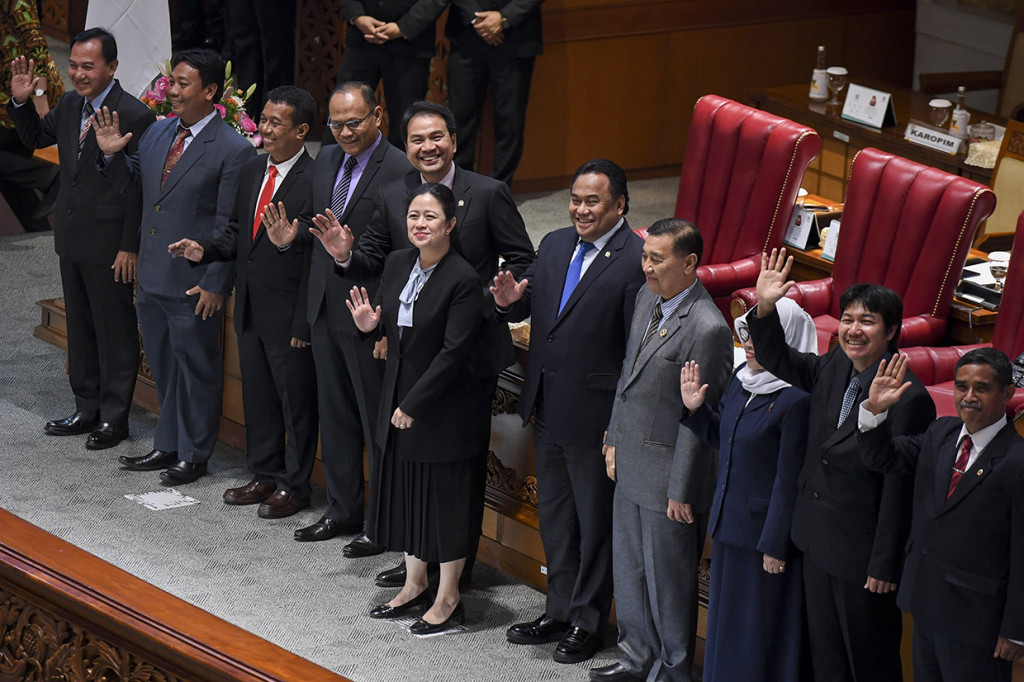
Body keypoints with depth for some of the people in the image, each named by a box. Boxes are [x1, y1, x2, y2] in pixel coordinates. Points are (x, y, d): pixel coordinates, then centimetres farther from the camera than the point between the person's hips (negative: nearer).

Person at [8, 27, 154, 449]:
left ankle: (114, 417, 13)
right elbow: (36, 138, 22)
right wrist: (21, 102, 3)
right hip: (72, 239, 8)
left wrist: (130, 247, -17)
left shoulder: (134, 116, -17)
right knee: (80, 328, 17)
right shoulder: (70, 105, 5)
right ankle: (88, 409, 29)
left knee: (115, 330, 3)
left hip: (109, 244, -8)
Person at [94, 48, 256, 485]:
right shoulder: (158, 133, 6)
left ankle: (193, 455, 20)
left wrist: (215, 285, -17)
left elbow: (229, 227, -16)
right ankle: (168, 445, 33)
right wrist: (112, 155, -1)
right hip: (151, 278, 7)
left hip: (194, 284, -7)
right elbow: (131, 183, 19)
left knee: (197, 367, 7)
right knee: (163, 366, 19)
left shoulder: (234, 150, -15)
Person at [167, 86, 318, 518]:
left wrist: (304, 324, -17)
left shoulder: (314, 182, -18)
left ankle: (293, 486, 18)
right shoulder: (251, 171, 7)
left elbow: (315, 261, -18)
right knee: (257, 397, 18)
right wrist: (205, 250, -2)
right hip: (249, 310, 8)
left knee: (295, 400, 6)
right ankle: (265, 475, 32)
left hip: (289, 315, -8)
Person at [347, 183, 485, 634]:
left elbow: (453, 352, -20)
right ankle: (414, 585, 33)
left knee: (446, 498, 4)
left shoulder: (463, 280, -19)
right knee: (405, 491, 17)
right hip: (399, 398, 7)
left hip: (444, 406, -7)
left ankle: (448, 599, 17)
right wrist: (369, 325, -9)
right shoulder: (397, 263, 3)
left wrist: (413, 404, -18)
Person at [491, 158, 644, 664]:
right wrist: (509, 301, -10)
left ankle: (588, 622, 20)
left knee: (595, 521, 7)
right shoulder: (554, 246, 7)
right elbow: (530, 304, 15)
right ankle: (560, 610, 33)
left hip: (595, 416, -7)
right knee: (554, 514, 19)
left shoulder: (637, 260, -16)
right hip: (547, 409, 8)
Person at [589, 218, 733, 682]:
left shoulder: (707, 329, -24)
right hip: (631, 463, 9)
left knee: (667, 575, 6)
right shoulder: (646, 298, 3)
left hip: (668, 474, -9)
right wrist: (614, 439, 15)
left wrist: (681, 491, -17)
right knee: (628, 566, 20)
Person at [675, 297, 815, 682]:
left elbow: (789, 478, -19)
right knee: (728, 617, 20)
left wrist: (775, 545, -17)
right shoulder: (741, 381, 4)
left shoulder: (797, 400, -22)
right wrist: (695, 409, 0)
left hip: (767, 529, -9)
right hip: (732, 521, 9)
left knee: (763, 627, 3)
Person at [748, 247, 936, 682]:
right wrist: (765, 309, -4)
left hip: (861, 555, -8)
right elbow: (779, 361, 16)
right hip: (818, 542, 8)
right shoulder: (833, 368, -1)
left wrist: (884, 566, -17)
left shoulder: (907, 397, -24)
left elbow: (900, 489, -21)